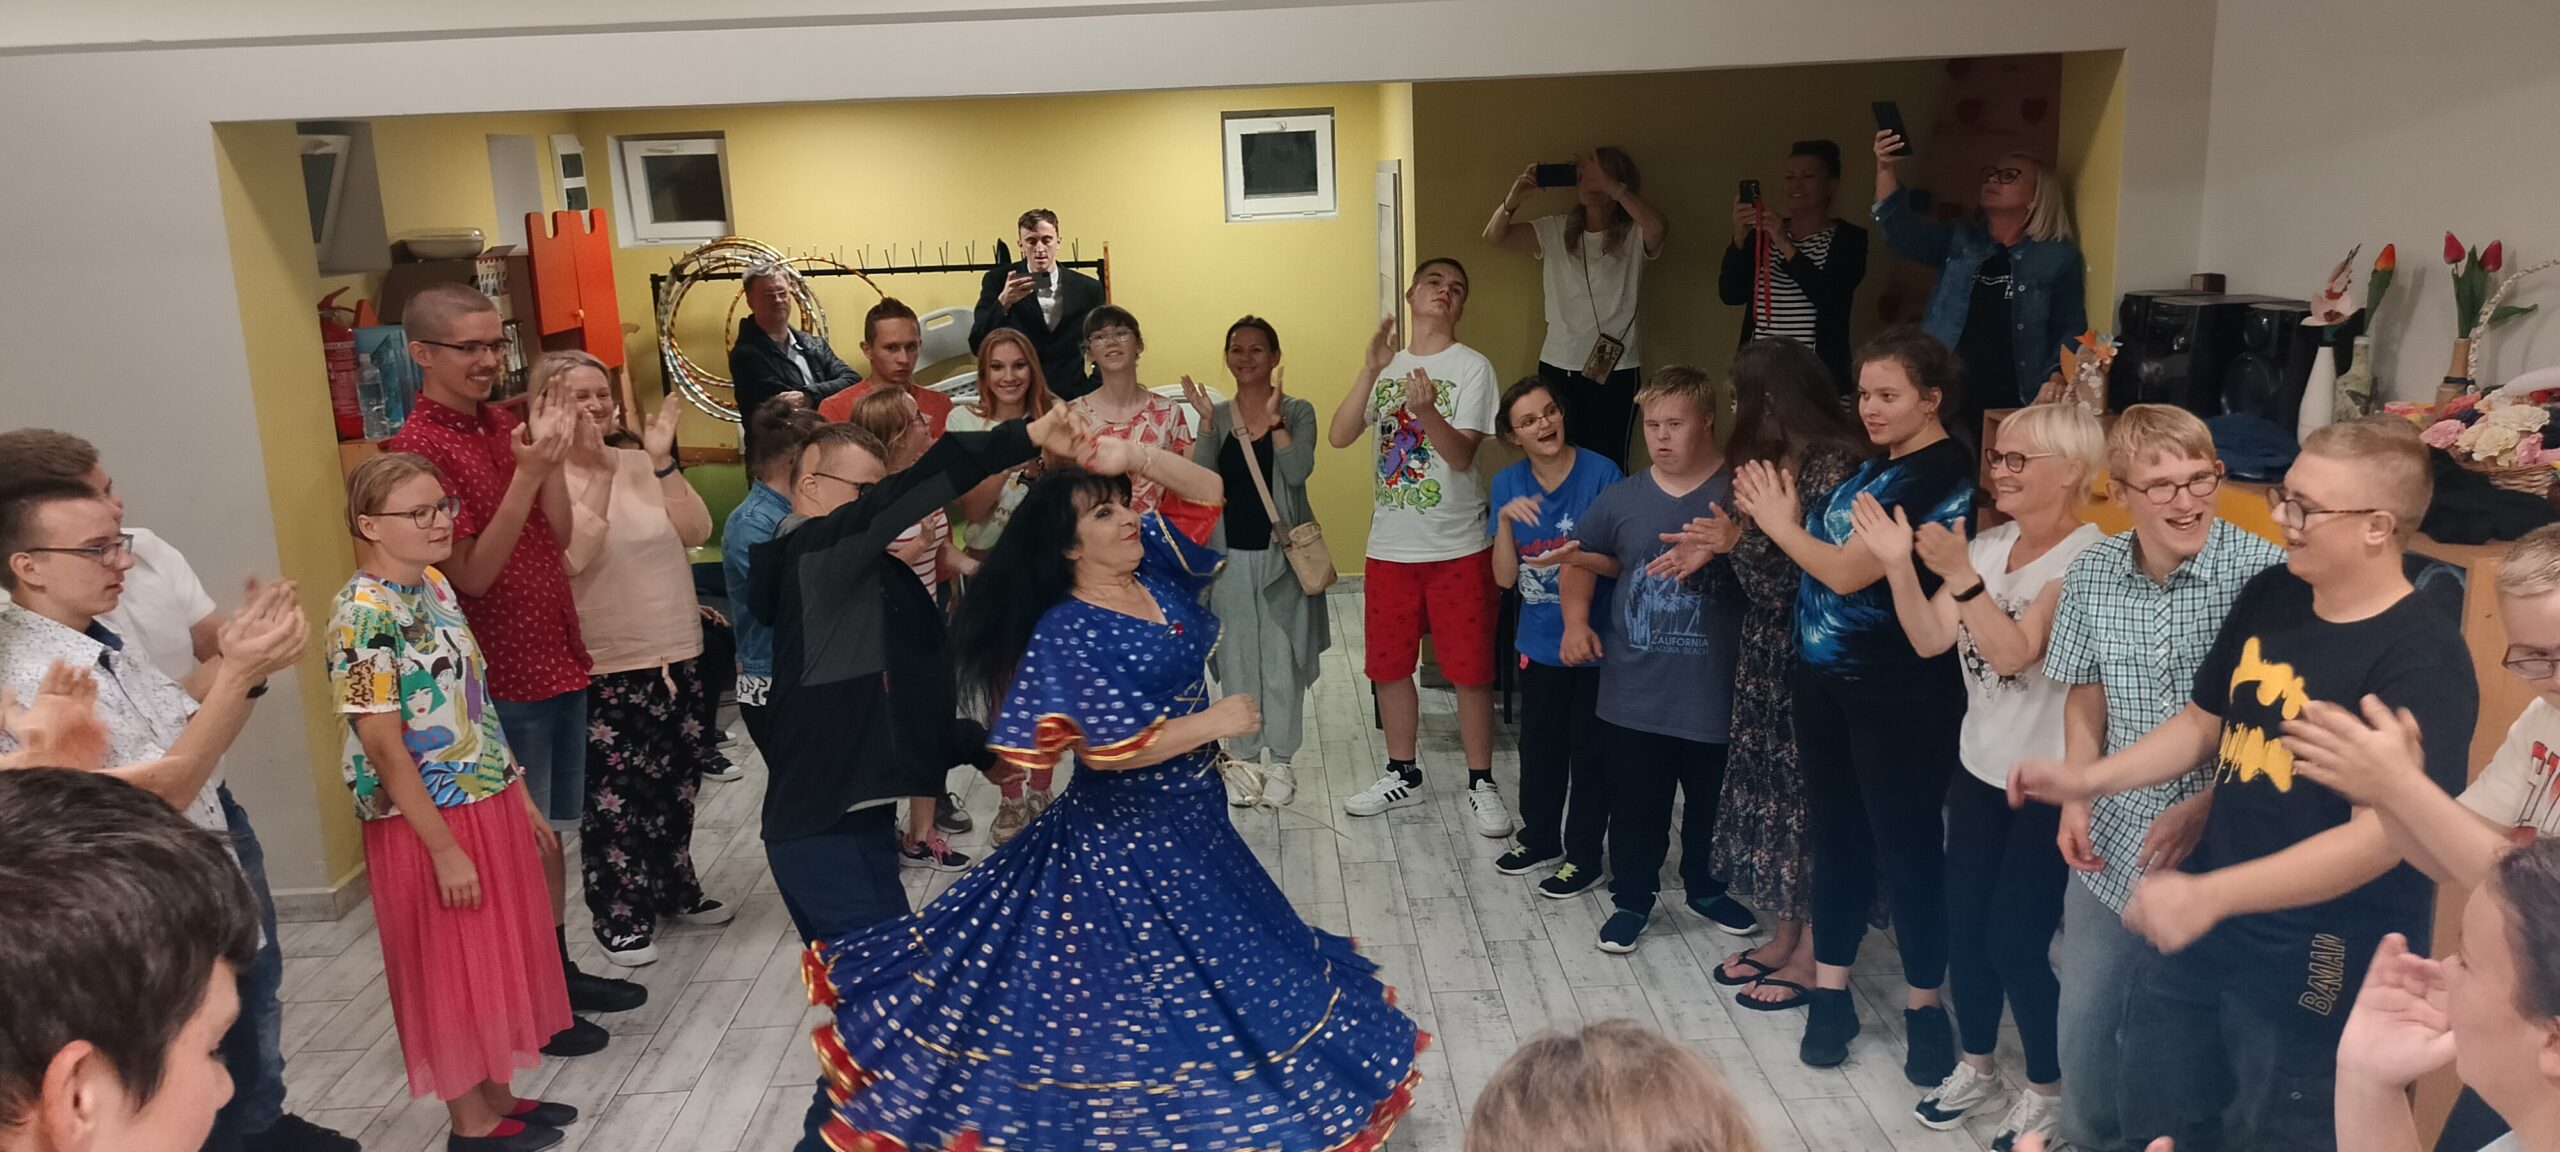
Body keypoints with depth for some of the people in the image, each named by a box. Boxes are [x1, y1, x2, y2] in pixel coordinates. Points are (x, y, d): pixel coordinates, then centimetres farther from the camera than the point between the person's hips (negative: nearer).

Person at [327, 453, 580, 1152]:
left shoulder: (435, 586, 6)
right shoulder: (364, 615, -19)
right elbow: (385, 748, -20)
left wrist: (522, 799, 14)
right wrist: (444, 848, -18)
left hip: (489, 804, 8)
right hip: (430, 822, -8)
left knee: (500, 958, 17)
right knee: (449, 970, 6)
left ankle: (499, 1096, 31)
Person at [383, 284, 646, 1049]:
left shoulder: (503, 424, 8)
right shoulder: (419, 449, -15)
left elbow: (557, 532, 4)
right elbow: (474, 572, -19)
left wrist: (550, 458, -10)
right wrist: (526, 472, -26)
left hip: (559, 656, 7)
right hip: (501, 676, -7)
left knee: (553, 832, 18)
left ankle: (559, 970, 32)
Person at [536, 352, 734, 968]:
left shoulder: (639, 462, 5)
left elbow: (695, 531, -4)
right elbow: (572, 558, -24)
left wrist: (663, 461, -12)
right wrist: (596, 470, -24)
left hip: (675, 654, 6)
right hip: (603, 668, -5)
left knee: (674, 784, 16)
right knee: (612, 795, 0)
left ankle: (675, 889, 33)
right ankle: (618, 916, 14)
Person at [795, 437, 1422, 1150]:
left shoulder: (1155, 570, -1)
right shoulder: (1066, 633, -23)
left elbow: (1206, 494, 3)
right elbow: (1112, 747, -28)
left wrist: (1136, 458, -14)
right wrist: (1216, 721, -21)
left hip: (1191, 814, 9)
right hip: (1124, 832, -9)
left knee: (1209, 969, 23)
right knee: (1136, 988, 4)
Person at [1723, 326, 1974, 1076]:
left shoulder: (1940, 475, -16)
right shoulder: (1874, 466, 13)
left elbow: (1848, 571, -19)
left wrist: (1780, 522, -6)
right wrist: (1780, 515, -3)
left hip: (1900, 695, -8)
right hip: (1825, 677, 8)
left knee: (1905, 845, 3)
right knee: (1837, 834, 14)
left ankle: (1923, 1007, 18)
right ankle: (1830, 992, 24)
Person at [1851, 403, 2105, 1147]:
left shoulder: (2088, 557, -17)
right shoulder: (1988, 546, 4)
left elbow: (2014, 652, -25)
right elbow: (1928, 640, -3)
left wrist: (1958, 573, -34)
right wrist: (1899, 564, -16)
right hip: (1979, 768, 6)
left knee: (2016, 941, 0)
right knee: (1962, 928, 11)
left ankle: (2047, 1089, 21)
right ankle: (1976, 1065, 31)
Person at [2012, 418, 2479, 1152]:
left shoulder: (2423, 660, -22)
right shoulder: (2269, 598, 2)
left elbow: (2380, 837, -28)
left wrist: (2209, 894, -34)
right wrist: (2086, 781, 2)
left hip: (2320, 965, -7)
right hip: (2203, 921, 7)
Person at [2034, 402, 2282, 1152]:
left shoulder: (2261, 572, -16)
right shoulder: (2091, 575, -2)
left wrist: (2205, 805, -17)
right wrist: (2074, 800, 0)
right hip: (2115, 840, 4)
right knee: (2084, 1027, 16)